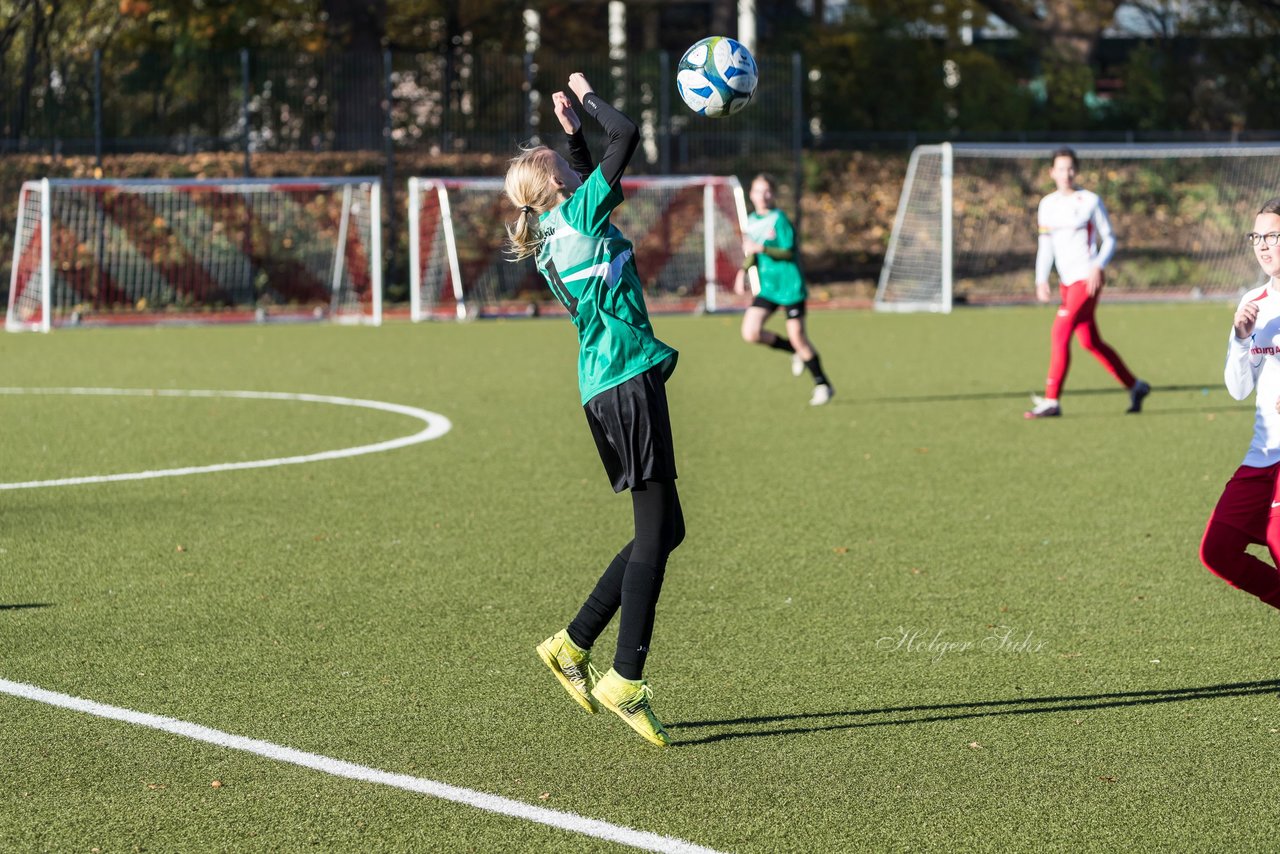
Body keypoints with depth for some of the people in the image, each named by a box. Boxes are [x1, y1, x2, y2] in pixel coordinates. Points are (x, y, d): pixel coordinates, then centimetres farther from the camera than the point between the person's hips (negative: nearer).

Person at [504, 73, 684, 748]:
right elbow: (627, 137, -8)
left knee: (664, 530, 13)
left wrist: (573, 131, 29)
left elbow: (593, 180, 37)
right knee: (657, 528, -10)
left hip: (605, 386, 9)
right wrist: (588, 96, 5)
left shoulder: (549, 236, 17)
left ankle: (573, 645, 14)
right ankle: (626, 679, -13)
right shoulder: (579, 213, -6)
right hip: (627, 380, -9)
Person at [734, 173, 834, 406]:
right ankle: (795, 351, 15)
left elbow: (789, 252, -15)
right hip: (766, 287, 6)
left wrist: (761, 248, -24)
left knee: (797, 338, -6)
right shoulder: (751, 221, 10)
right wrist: (743, 271, 6)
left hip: (789, 286, -6)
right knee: (750, 333, -9)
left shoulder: (779, 219, -10)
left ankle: (822, 384, 11)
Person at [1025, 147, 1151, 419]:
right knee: (1091, 342, 12)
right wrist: (1041, 280, 3)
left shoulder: (1090, 201, -4)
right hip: (1067, 282, 7)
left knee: (1059, 334, -16)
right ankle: (1135, 386, 27)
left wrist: (1098, 266, -16)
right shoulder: (1048, 204, 11)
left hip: (1087, 279, -7)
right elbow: (1046, 246, 14)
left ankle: (1051, 401, -16)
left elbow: (1109, 240, -1)